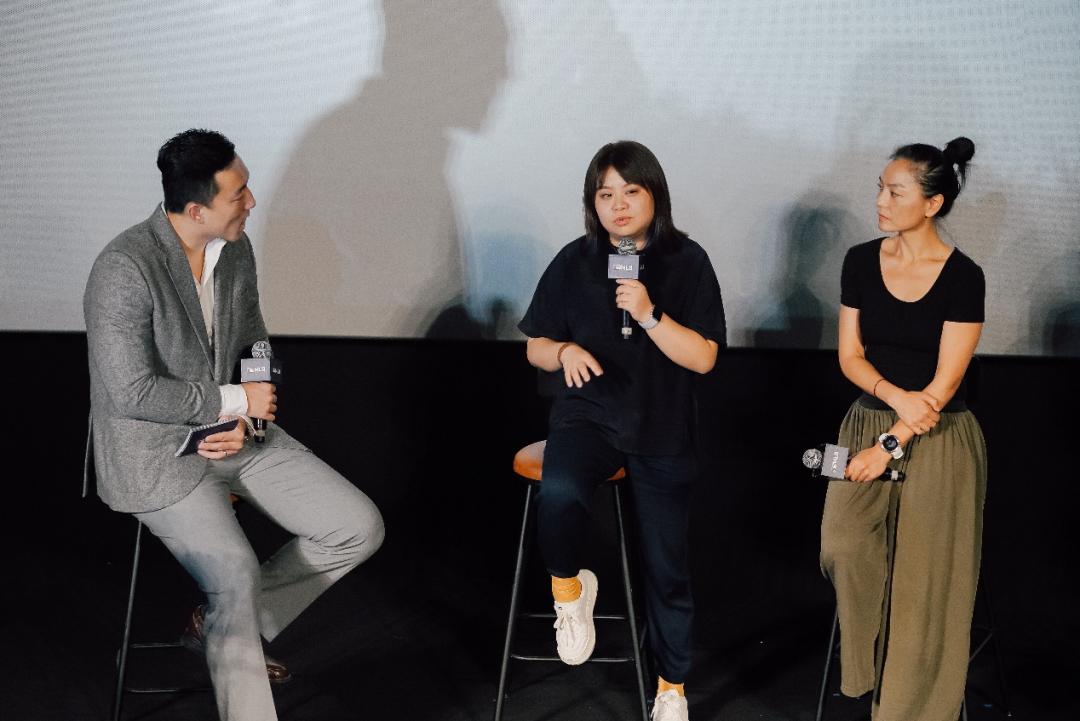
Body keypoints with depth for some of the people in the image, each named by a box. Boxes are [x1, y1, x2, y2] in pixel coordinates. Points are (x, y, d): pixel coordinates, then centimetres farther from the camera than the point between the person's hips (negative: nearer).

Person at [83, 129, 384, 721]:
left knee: (360, 529, -4)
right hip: (154, 455, -7)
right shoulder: (125, 269, -20)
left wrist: (245, 421, -5)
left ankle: (223, 626, 10)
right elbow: (132, 392, -22)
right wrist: (233, 401, -15)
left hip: (234, 435, 7)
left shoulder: (236, 250, 2)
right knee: (236, 572, -27)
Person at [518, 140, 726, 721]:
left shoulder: (687, 262, -4)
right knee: (559, 492, -34)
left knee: (666, 565, 5)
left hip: (661, 430, 0)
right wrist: (564, 352, -14)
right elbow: (535, 347, 8)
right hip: (588, 414, 0)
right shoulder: (575, 262, 1)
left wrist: (648, 313, -22)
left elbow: (702, 357, -9)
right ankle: (568, 588, -4)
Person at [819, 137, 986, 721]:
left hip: (940, 438, -3)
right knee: (843, 546, -20)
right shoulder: (861, 262, 2)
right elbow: (850, 356, 4)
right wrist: (898, 398, -14)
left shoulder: (963, 277, -10)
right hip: (870, 420, 3)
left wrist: (890, 445, -16)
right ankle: (867, 671, 1)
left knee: (926, 584, -2)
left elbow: (945, 382, -12)